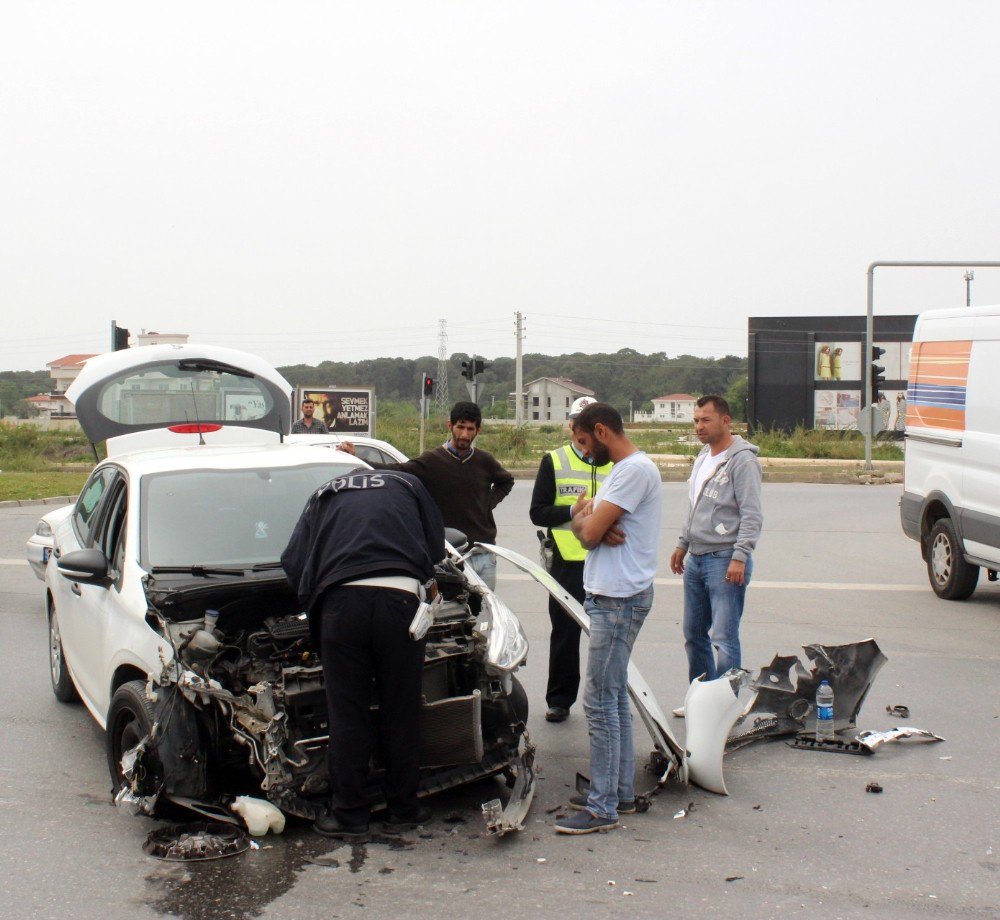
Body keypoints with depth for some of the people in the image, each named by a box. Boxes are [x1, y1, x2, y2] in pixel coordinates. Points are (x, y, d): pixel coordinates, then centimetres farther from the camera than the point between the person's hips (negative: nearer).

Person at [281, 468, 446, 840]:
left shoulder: (323, 495, 27)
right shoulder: (407, 484, 28)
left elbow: (293, 562, 18)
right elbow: (436, 545, 22)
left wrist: (313, 608, 29)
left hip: (342, 600, 0)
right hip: (400, 598, 0)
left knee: (347, 714, 8)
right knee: (401, 711, 12)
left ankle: (348, 815, 14)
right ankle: (403, 808, 22)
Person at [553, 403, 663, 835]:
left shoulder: (635, 469, -16)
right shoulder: (620, 470, 19)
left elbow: (589, 533, -19)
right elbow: (586, 527, 14)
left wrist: (584, 517, 4)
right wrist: (589, 518, -9)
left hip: (619, 599, -11)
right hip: (609, 595, 11)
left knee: (600, 702, -7)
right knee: (614, 699, 16)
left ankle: (602, 808, -2)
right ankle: (620, 792, 25)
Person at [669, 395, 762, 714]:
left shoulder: (742, 460, -12)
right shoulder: (703, 458, 15)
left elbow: (752, 515, -17)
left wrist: (740, 557, -22)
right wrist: (683, 544, 25)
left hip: (725, 560, -9)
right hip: (696, 560, 9)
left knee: (724, 638, -9)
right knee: (693, 634, 15)